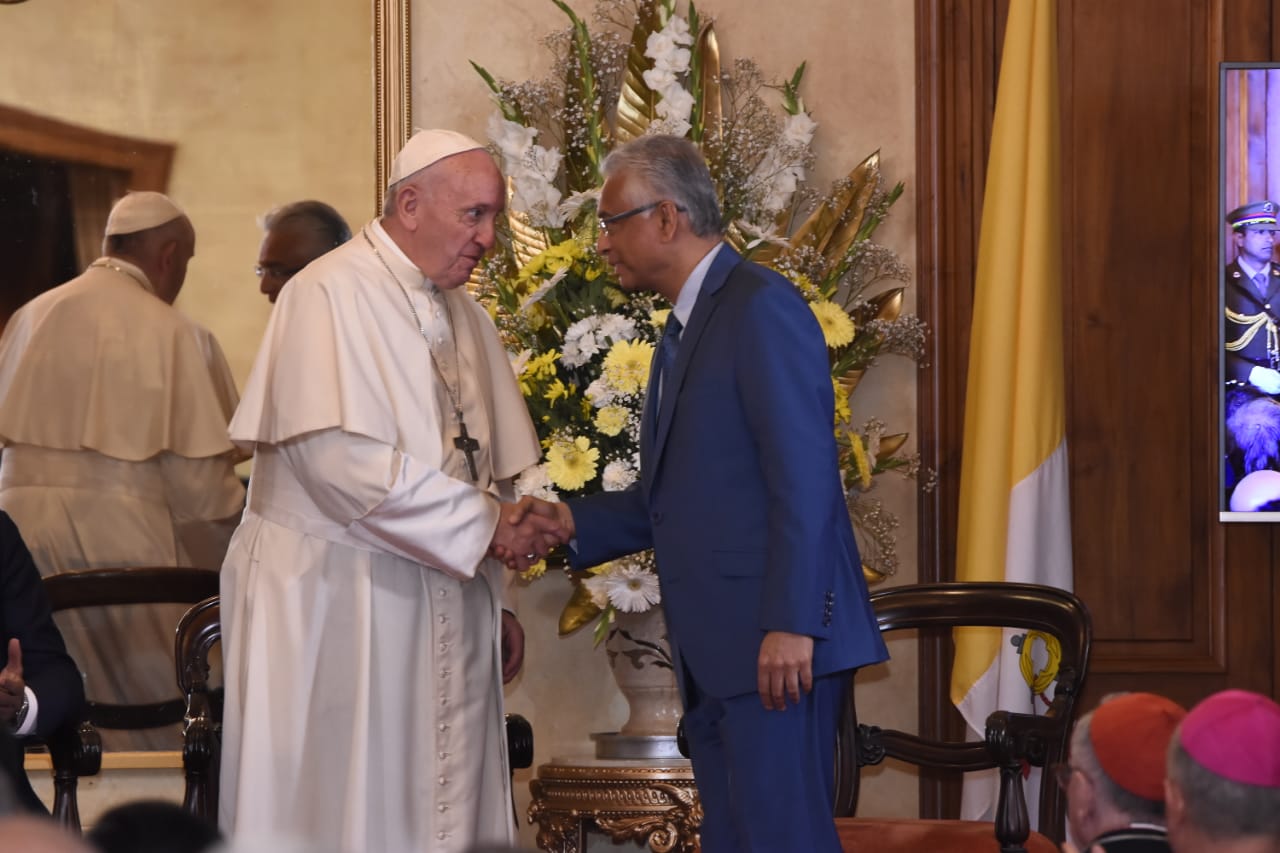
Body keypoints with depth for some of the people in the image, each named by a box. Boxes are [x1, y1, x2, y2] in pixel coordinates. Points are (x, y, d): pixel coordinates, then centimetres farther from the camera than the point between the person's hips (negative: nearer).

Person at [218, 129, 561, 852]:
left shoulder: (466, 317, 13)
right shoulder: (332, 296, -10)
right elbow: (339, 459, -20)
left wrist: (496, 602, 13)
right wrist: (484, 523, -17)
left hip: (449, 603, 7)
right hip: (339, 606, -7)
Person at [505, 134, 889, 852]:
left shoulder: (762, 308, -9)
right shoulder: (687, 328, 20)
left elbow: (803, 478, -17)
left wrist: (791, 625, -22)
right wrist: (576, 522, 6)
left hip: (778, 643, -10)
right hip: (716, 653, 10)